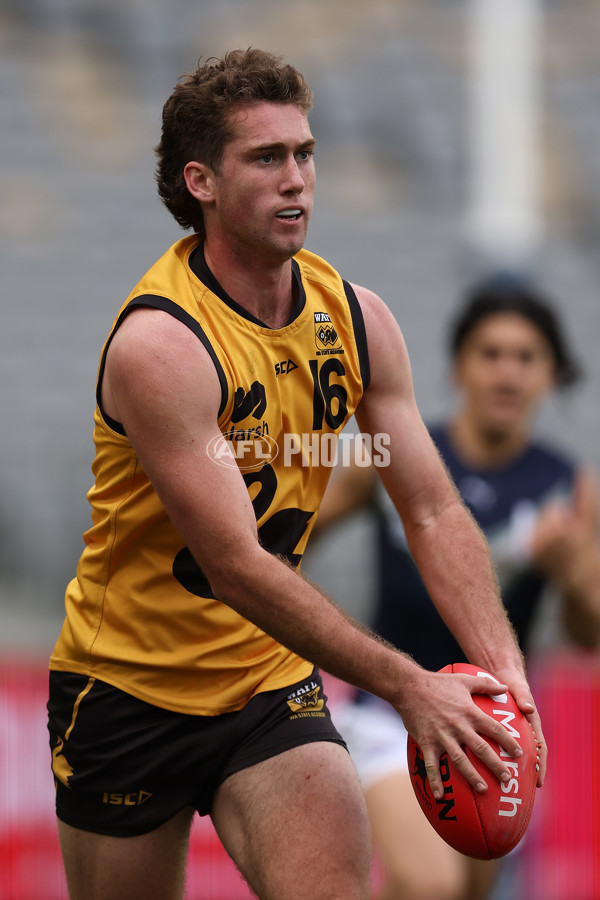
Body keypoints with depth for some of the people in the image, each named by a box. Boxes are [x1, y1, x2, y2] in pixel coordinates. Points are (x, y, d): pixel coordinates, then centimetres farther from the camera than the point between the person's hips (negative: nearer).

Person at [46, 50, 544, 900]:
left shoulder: (356, 318, -3)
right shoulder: (158, 343, -23)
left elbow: (434, 512, -1)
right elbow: (237, 566, -27)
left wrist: (501, 667, -17)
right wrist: (405, 685, -29)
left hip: (274, 681, 4)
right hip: (130, 690, -4)